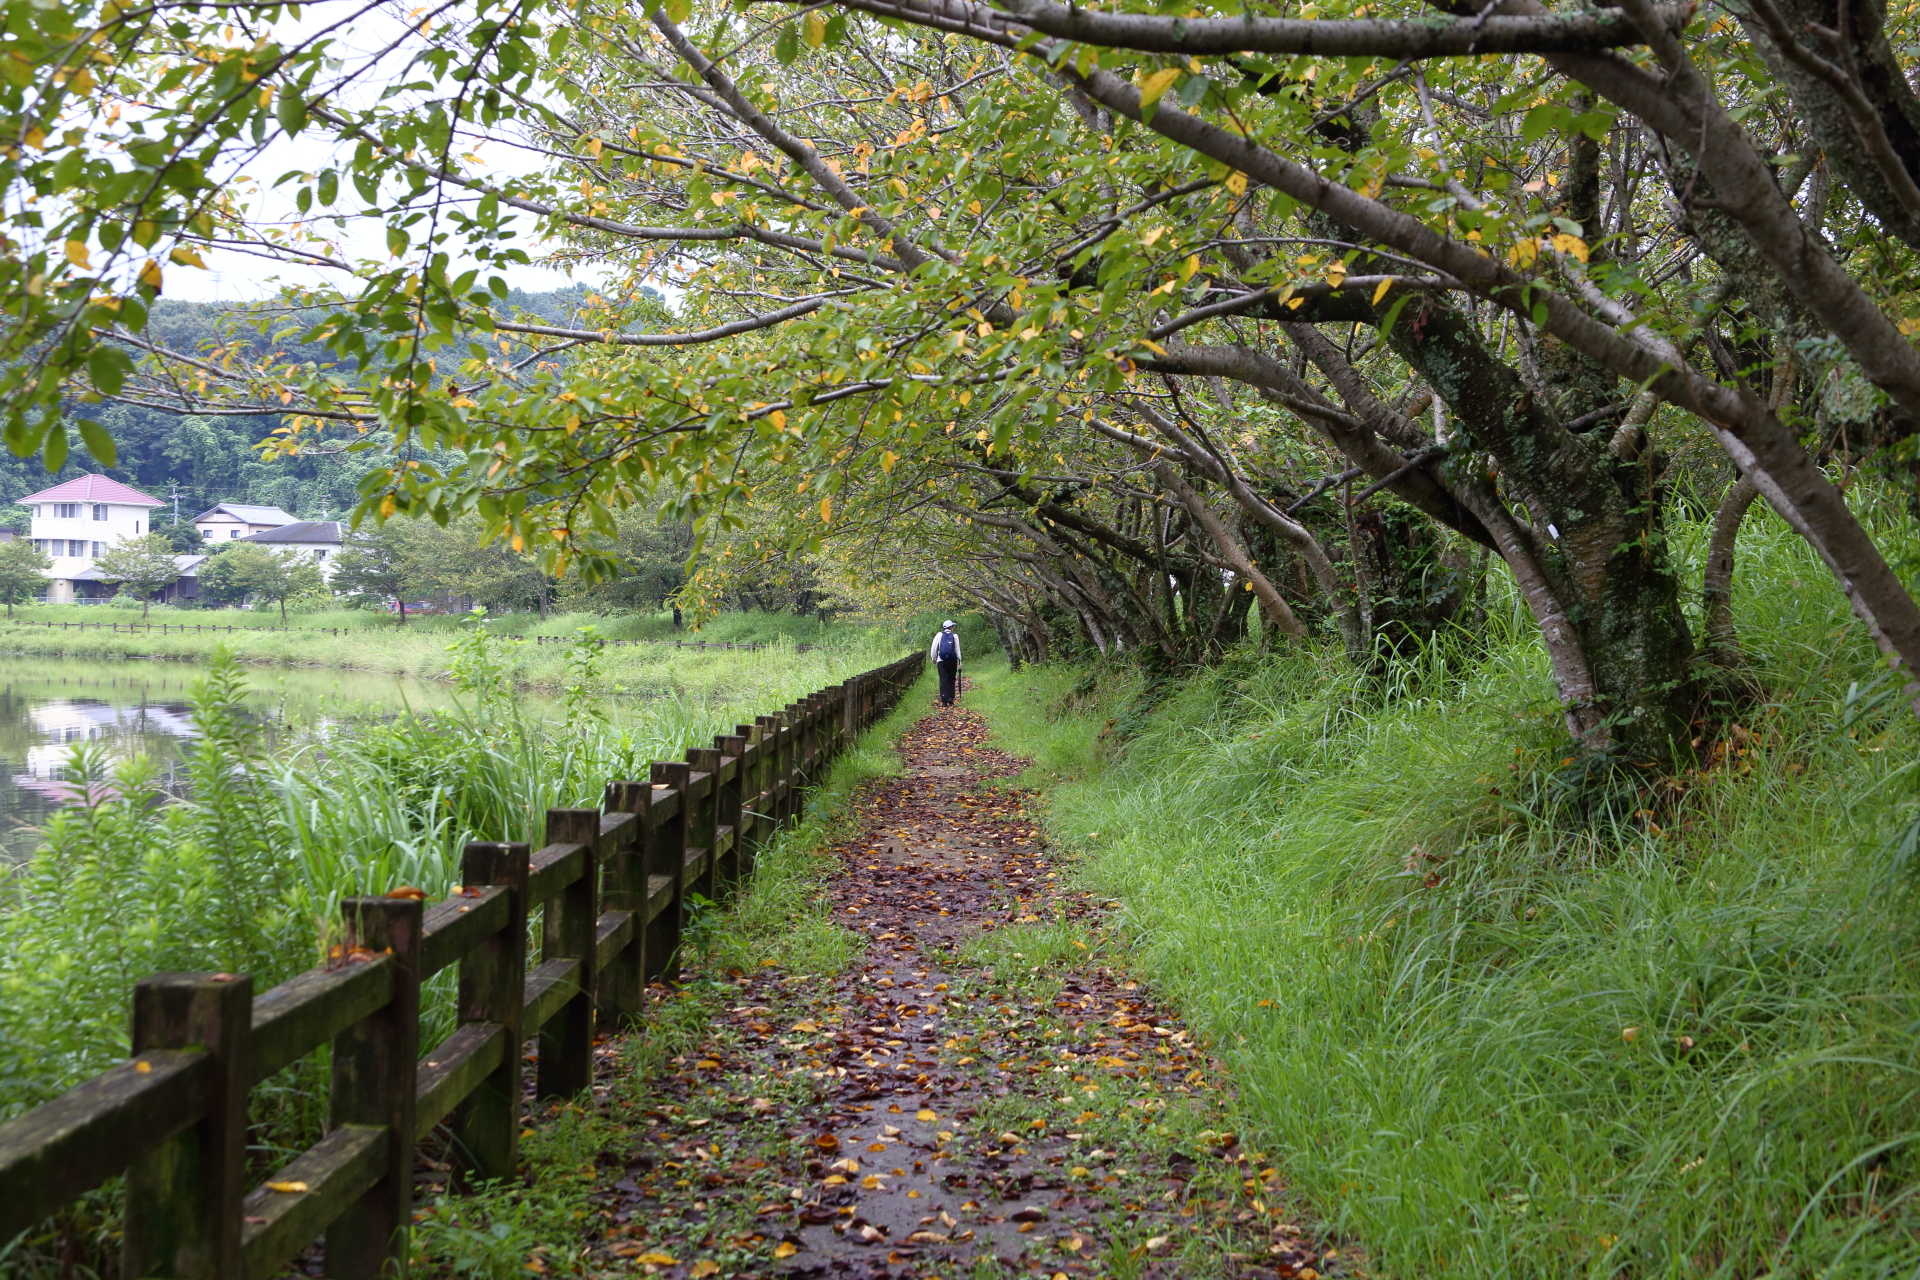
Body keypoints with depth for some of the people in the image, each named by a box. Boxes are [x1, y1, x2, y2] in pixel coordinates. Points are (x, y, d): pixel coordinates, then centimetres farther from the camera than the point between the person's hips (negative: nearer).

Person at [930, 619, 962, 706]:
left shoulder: (939, 635, 4)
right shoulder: (955, 636, 3)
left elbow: (934, 648, 3)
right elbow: (957, 649, 2)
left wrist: (933, 658, 16)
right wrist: (959, 661, 7)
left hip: (941, 661, 0)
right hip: (952, 660, 0)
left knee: (943, 680, 0)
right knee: (951, 679, 11)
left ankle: (944, 701, -7)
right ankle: (950, 699, 4)